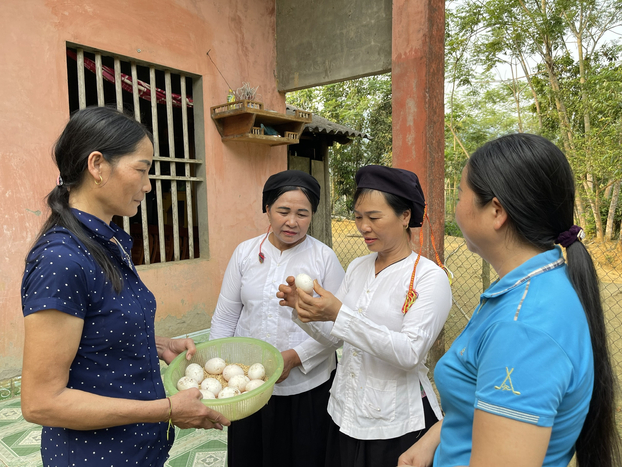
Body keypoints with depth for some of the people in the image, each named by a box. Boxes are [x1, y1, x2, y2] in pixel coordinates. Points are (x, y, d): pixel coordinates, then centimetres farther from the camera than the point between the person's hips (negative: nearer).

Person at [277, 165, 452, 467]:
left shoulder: (430, 278, -15)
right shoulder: (357, 268, 2)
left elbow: (410, 353, -26)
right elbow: (334, 337, 5)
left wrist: (339, 314, -33)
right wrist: (303, 308, -14)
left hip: (396, 424, -5)